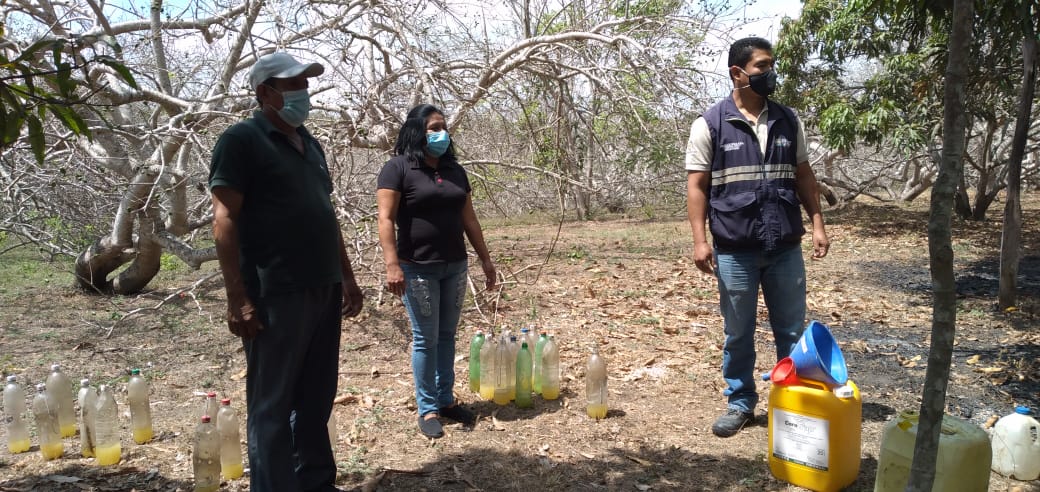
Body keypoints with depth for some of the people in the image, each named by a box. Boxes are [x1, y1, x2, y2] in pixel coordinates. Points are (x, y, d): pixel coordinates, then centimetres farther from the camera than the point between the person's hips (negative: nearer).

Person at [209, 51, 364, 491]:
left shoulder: (309, 143, 18)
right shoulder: (242, 140, -5)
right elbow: (225, 220, -12)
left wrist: (347, 276, 18)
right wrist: (238, 298, -18)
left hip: (323, 291, 8)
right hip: (276, 295, -8)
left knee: (316, 398, 16)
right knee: (272, 405, 3)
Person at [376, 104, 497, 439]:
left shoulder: (455, 170, 12)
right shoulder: (398, 168, -6)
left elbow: (468, 219, 15)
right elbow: (386, 219, -13)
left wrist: (485, 259, 14)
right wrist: (392, 264, -21)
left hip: (455, 267, 6)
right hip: (418, 269, -5)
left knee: (447, 335, 12)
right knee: (425, 338, 1)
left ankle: (446, 399, 23)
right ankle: (428, 409, 11)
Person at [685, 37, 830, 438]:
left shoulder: (788, 121, 9)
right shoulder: (710, 124, -4)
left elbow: (803, 175, 13)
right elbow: (697, 186, -5)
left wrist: (817, 223, 4)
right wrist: (700, 240, -12)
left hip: (786, 247, 3)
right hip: (735, 250, -3)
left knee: (793, 331, 11)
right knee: (738, 334, 9)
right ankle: (740, 404, 24)